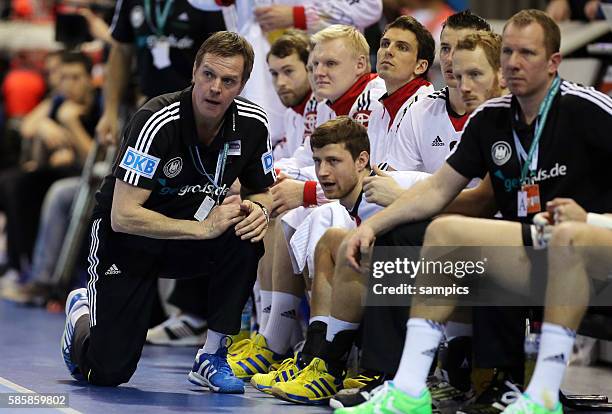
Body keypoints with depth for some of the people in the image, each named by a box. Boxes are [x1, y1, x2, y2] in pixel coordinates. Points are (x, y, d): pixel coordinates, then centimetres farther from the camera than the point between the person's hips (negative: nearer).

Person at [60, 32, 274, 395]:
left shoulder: (253, 124, -11)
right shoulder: (157, 122, -28)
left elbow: (261, 191, 6)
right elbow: (123, 216, -30)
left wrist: (259, 209, -19)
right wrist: (203, 228, -33)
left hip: (191, 241, 4)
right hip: (128, 240, -4)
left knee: (247, 238, -29)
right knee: (108, 371, -10)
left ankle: (212, 357, -13)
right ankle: (82, 312, 28)